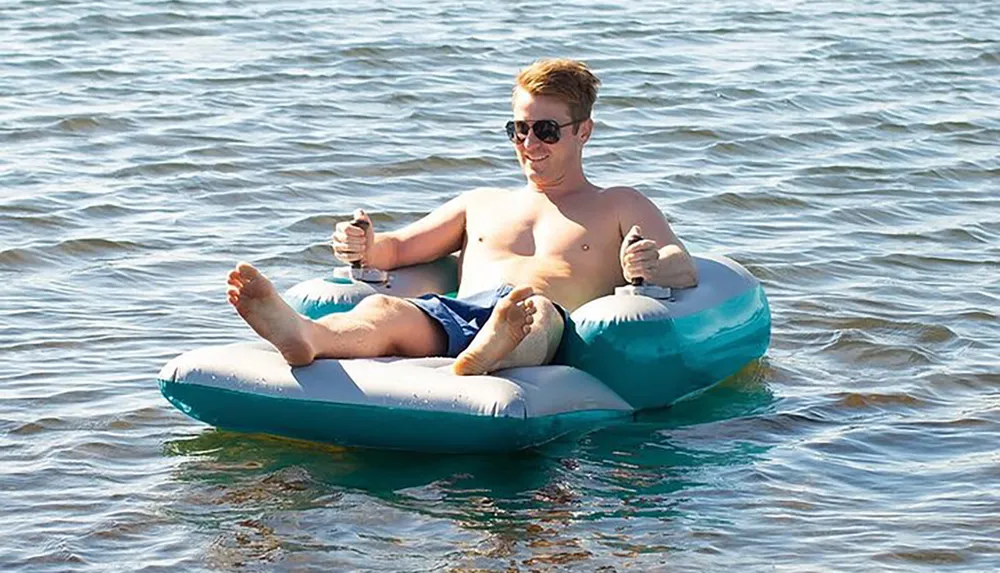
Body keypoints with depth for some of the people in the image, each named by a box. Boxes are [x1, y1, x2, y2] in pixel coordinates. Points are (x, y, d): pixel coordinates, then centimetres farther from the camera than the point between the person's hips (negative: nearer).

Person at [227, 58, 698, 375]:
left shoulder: (620, 207, 28)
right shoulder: (482, 204, 39)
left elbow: (684, 270, 13)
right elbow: (398, 249, 33)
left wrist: (652, 267, -13)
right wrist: (364, 248, 7)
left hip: (549, 322, -3)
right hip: (454, 313, 3)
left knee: (537, 311, -42)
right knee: (383, 309, -32)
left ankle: (489, 358, -78)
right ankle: (304, 336, -66)